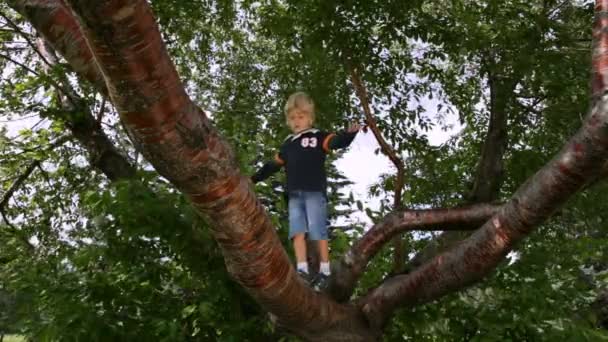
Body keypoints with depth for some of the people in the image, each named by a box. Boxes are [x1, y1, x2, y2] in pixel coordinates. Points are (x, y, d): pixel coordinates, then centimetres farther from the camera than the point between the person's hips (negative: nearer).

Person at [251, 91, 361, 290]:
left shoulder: (318, 137, 6)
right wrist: (255, 178, 32)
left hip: (315, 192, -5)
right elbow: (273, 165, 30)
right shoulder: (288, 144, 22)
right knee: (297, 231, -6)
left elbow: (337, 142, -12)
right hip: (294, 194, 5)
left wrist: (349, 134, -33)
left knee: (318, 231, -7)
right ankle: (302, 270, -7)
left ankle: (325, 271, 2)